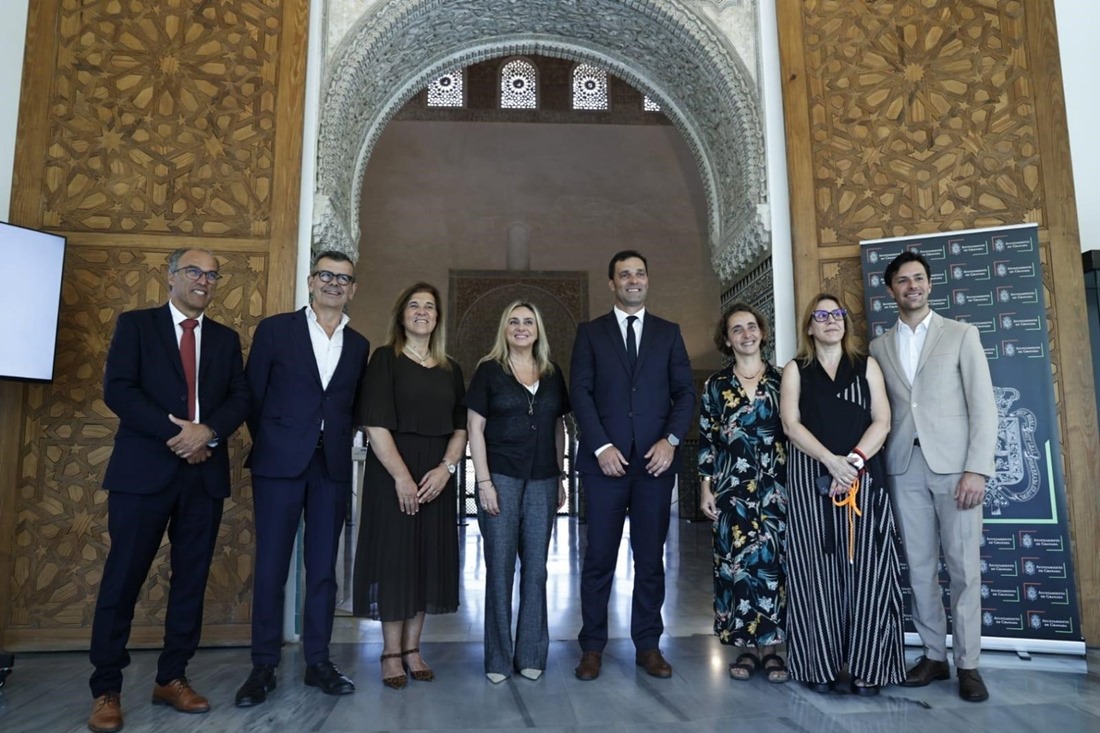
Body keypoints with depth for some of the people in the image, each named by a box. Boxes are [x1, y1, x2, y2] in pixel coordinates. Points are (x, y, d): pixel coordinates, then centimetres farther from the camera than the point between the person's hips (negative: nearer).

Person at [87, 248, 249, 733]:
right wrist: (175, 432, -16)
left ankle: (172, 679, 19)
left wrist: (208, 431, -14)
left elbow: (240, 398, 6)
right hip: (143, 469, -3)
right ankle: (106, 691, 12)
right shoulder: (135, 324, 6)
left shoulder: (226, 339, 15)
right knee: (122, 579, 1)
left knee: (191, 580, 7)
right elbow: (118, 390, -7)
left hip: (205, 472, 3)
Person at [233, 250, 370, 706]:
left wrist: (338, 444, 4)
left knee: (323, 567, 8)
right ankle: (264, 666, 15)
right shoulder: (275, 329, 1)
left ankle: (318, 661, 19)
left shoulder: (358, 345, 10)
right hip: (280, 463, -2)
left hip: (333, 466, 3)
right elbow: (253, 395, 3)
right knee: (270, 566, 3)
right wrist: (269, 444, 4)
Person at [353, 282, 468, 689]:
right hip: (392, 471, -4)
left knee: (430, 557, 7)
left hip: (438, 476, 5)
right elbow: (375, 424, -11)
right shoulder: (385, 359, -3)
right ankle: (392, 652, 15)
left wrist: (446, 468, -8)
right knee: (394, 555, 1)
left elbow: (460, 427, 8)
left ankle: (412, 648, 20)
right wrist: (401, 476, -18)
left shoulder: (450, 369, 10)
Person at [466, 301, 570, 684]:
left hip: (542, 481, 3)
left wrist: (560, 477, 10)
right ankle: (498, 658, 16)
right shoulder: (488, 370, 1)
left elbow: (559, 427, 15)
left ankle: (531, 654, 21)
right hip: (501, 479, -3)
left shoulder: (552, 374, 11)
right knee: (500, 566, 3)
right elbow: (475, 428, -3)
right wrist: (484, 482, -9)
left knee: (536, 566, 8)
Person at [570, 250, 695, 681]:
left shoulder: (668, 333, 13)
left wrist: (671, 440, -7)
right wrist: (601, 446, -11)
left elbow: (685, 391, 7)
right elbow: (579, 393, 0)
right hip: (605, 460, -1)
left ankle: (648, 646, 19)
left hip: (656, 460, 2)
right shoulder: (590, 333, 8)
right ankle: (592, 647, 15)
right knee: (599, 557, 4)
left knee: (651, 557, 7)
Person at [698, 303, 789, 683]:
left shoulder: (781, 380, 5)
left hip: (775, 489, 0)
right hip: (731, 490, 0)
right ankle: (747, 646, 14)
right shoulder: (716, 385, 5)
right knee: (735, 562, 2)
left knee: (774, 562, 1)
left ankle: (772, 645, 14)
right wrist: (705, 487, 0)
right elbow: (706, 439, 5)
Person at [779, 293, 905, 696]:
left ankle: (866, 668, 5)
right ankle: (819, 665, 6)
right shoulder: (795, 370, 11)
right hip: (811, 478, -1)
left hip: (863, 476, 1)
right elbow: (791, 424, -1)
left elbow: (881, 421, 4)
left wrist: (855, 458, -12)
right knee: (817, 570, 0)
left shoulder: (867, 366, 14)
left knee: (864, 569, -2)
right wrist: (831, 461, -15)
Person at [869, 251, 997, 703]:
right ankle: (934, 655, 19)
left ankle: (967, 663, 13)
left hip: (954, 464, -2)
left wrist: (977, 468, -11)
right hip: (904, 467, 2)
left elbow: (983, 405, -2)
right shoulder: (879, 347, 12)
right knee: (919, 566, 7)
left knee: (963, 567, 1)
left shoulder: (961, 335, 5)